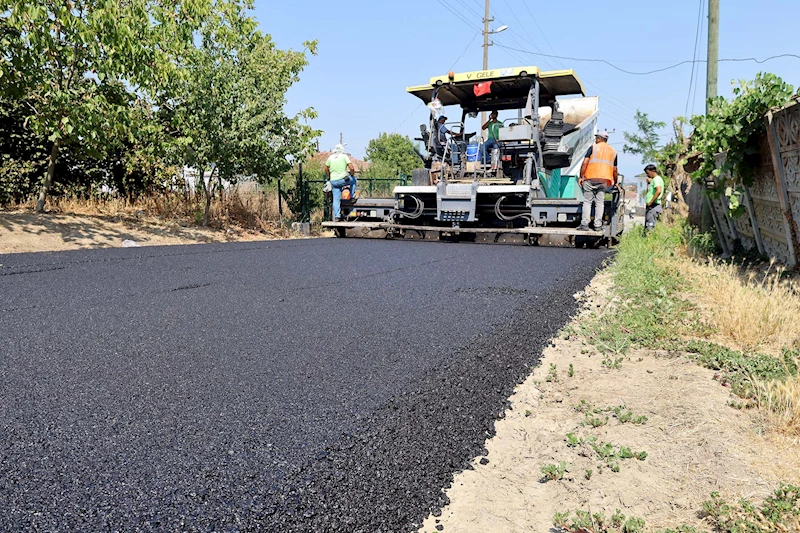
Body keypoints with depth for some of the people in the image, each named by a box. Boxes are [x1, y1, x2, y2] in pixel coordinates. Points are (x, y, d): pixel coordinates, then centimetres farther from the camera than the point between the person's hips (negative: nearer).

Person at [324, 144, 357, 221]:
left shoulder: (330, 157, 9)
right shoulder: (344, 156, -4)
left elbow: (326, 169, 17)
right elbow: (352, 168, -11)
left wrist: (328, 178, 31)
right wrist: (352, 174, 9)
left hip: (333, 181, 4)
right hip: (343, 179, -4)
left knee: (336, 199, 9)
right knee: (353, 179, 27)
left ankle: (336, 216, 9)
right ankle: (352, 196, 26)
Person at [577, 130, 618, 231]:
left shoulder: (593, 148, 4)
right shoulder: (613, 151, 16)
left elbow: (585, 163, -6)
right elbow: (614, 170, 15)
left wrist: (581, 177, -2)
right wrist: (615, 182, 27)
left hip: (591, 178, -3)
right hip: (604, 180, 3)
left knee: (587, 201, 2)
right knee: (600, 202, 6)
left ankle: (584, 224, -2)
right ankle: (598, 225, 2)